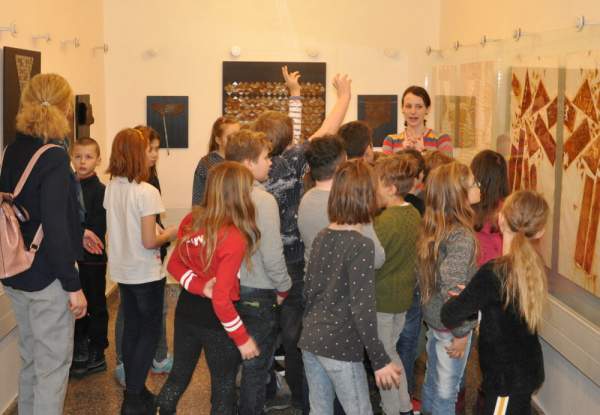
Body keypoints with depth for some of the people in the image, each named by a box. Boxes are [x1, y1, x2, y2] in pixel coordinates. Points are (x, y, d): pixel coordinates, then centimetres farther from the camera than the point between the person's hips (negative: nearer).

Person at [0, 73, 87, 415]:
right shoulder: (54, 158, -20)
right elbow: (55, 228, -23)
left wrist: (77, 233, 22)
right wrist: (73, 285, -16)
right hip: (47, 276, -8)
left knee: (31, 358, 21)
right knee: (53, 364, 4)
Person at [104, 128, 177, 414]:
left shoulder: (111, 188, 1)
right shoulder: (147, 192, -21)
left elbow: (121, 228, 8)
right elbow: (149, 242, -21)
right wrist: (170, 233, -4)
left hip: (121, 270, 7)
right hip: (145, 273, -7)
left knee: (131, 329, 17)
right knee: (150, 332, 6)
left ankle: (132, 391, 26)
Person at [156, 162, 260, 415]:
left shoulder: (191, 221, -6)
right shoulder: (234, 238, -27)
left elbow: (174, 265, 2)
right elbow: (221, 298, -26)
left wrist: (200, 287, -10)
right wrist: (242, 338, -17)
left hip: (187, 310, 6)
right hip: (216, 319, -6)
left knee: (179, 375, 26)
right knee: (223, 387, 14)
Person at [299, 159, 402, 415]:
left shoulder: (321, 237, 4)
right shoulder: (361, 245, -16)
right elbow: (362, 309, -19)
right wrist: (380, 360, -14)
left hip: (311, 340, 7)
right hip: (340, 346, -7)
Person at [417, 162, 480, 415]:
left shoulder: (432, 227, -1)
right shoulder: (461, 236, -26)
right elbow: (453, 289, -28)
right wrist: (461, 332, -19)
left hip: (432, 316, 8)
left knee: (432, 379, 24)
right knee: (447, 389, 9)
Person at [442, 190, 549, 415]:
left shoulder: (494, 273, -27)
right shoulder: (534, 266, -4)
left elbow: (450, 317, -21)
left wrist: (455, 301, -1)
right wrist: (472, 297, 1)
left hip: (507, 376, -7)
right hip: (527, 369, 8)